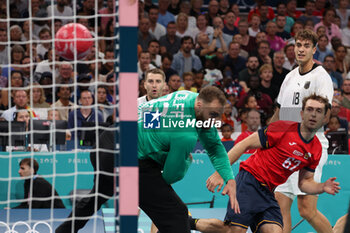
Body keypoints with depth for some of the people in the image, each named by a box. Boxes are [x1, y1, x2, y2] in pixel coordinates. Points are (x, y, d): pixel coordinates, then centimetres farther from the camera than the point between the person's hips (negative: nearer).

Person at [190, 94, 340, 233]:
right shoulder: (283, 128, -9)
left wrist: (322, 187, -4)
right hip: (250, 180, -6)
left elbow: (305, 181, 19)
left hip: (267, 192, 6)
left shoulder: (316, 149, 9)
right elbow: (245, 144, -7)